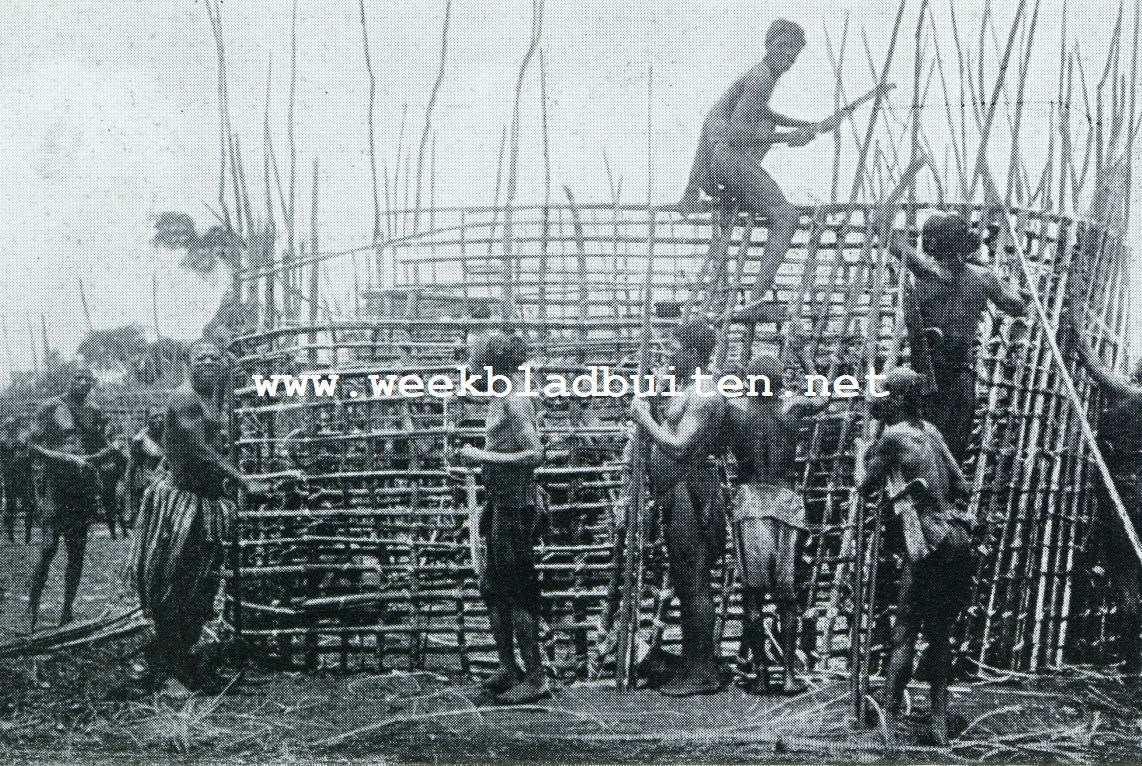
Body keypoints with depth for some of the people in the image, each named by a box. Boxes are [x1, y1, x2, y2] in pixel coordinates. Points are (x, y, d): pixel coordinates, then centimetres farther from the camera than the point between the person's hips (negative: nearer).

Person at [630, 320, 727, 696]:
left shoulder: (705, 395, -14)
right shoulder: (685, 391, 19)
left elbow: (679, 447, -21)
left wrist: (645, 418, -12)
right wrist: (645, 417, 10)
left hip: (692, 494, -11)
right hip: (676, 496, 11)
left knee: (694, 584, -7)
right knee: (685, 583, 14)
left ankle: (703, 672, -3)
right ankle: (692, 666, 21)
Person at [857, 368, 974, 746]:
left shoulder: (892, 436, -5)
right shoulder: (930, 430, 15)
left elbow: (865, 485, 7)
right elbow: (962, 486, 16)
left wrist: (863, 450, 19)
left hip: (928, 542, -7)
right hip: (959, 538, 7)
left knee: (904, 635, -2)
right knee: (940, 634, 13)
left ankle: (888, 722, -3)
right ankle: (939, 724, 15)